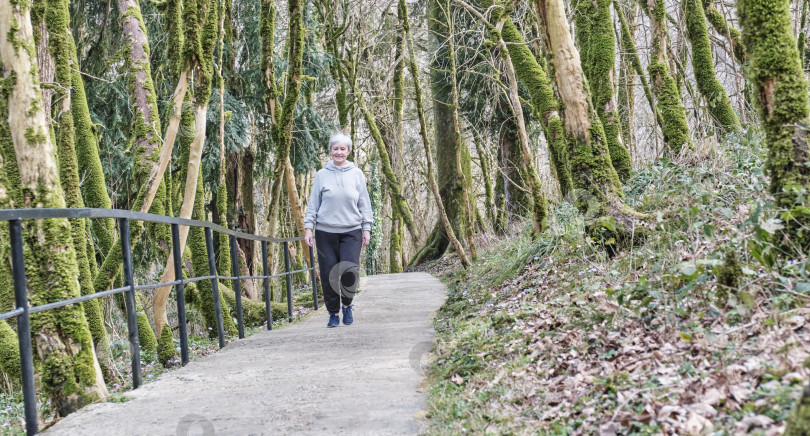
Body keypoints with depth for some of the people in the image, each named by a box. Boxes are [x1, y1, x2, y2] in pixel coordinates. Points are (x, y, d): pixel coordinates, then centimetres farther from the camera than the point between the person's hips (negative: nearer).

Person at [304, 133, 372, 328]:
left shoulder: (357, 174, 6)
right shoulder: (322, 175, 4)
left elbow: (364, 203, 10)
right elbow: (313, 203, 8)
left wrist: (366, 228, 6)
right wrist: (308, 227, 2)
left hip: (351, 232, 0)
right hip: (326, 232, 0)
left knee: (350, 271, -12)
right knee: (329, 275, 0)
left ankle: (347, 304, 14)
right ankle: (333, 313, 16)